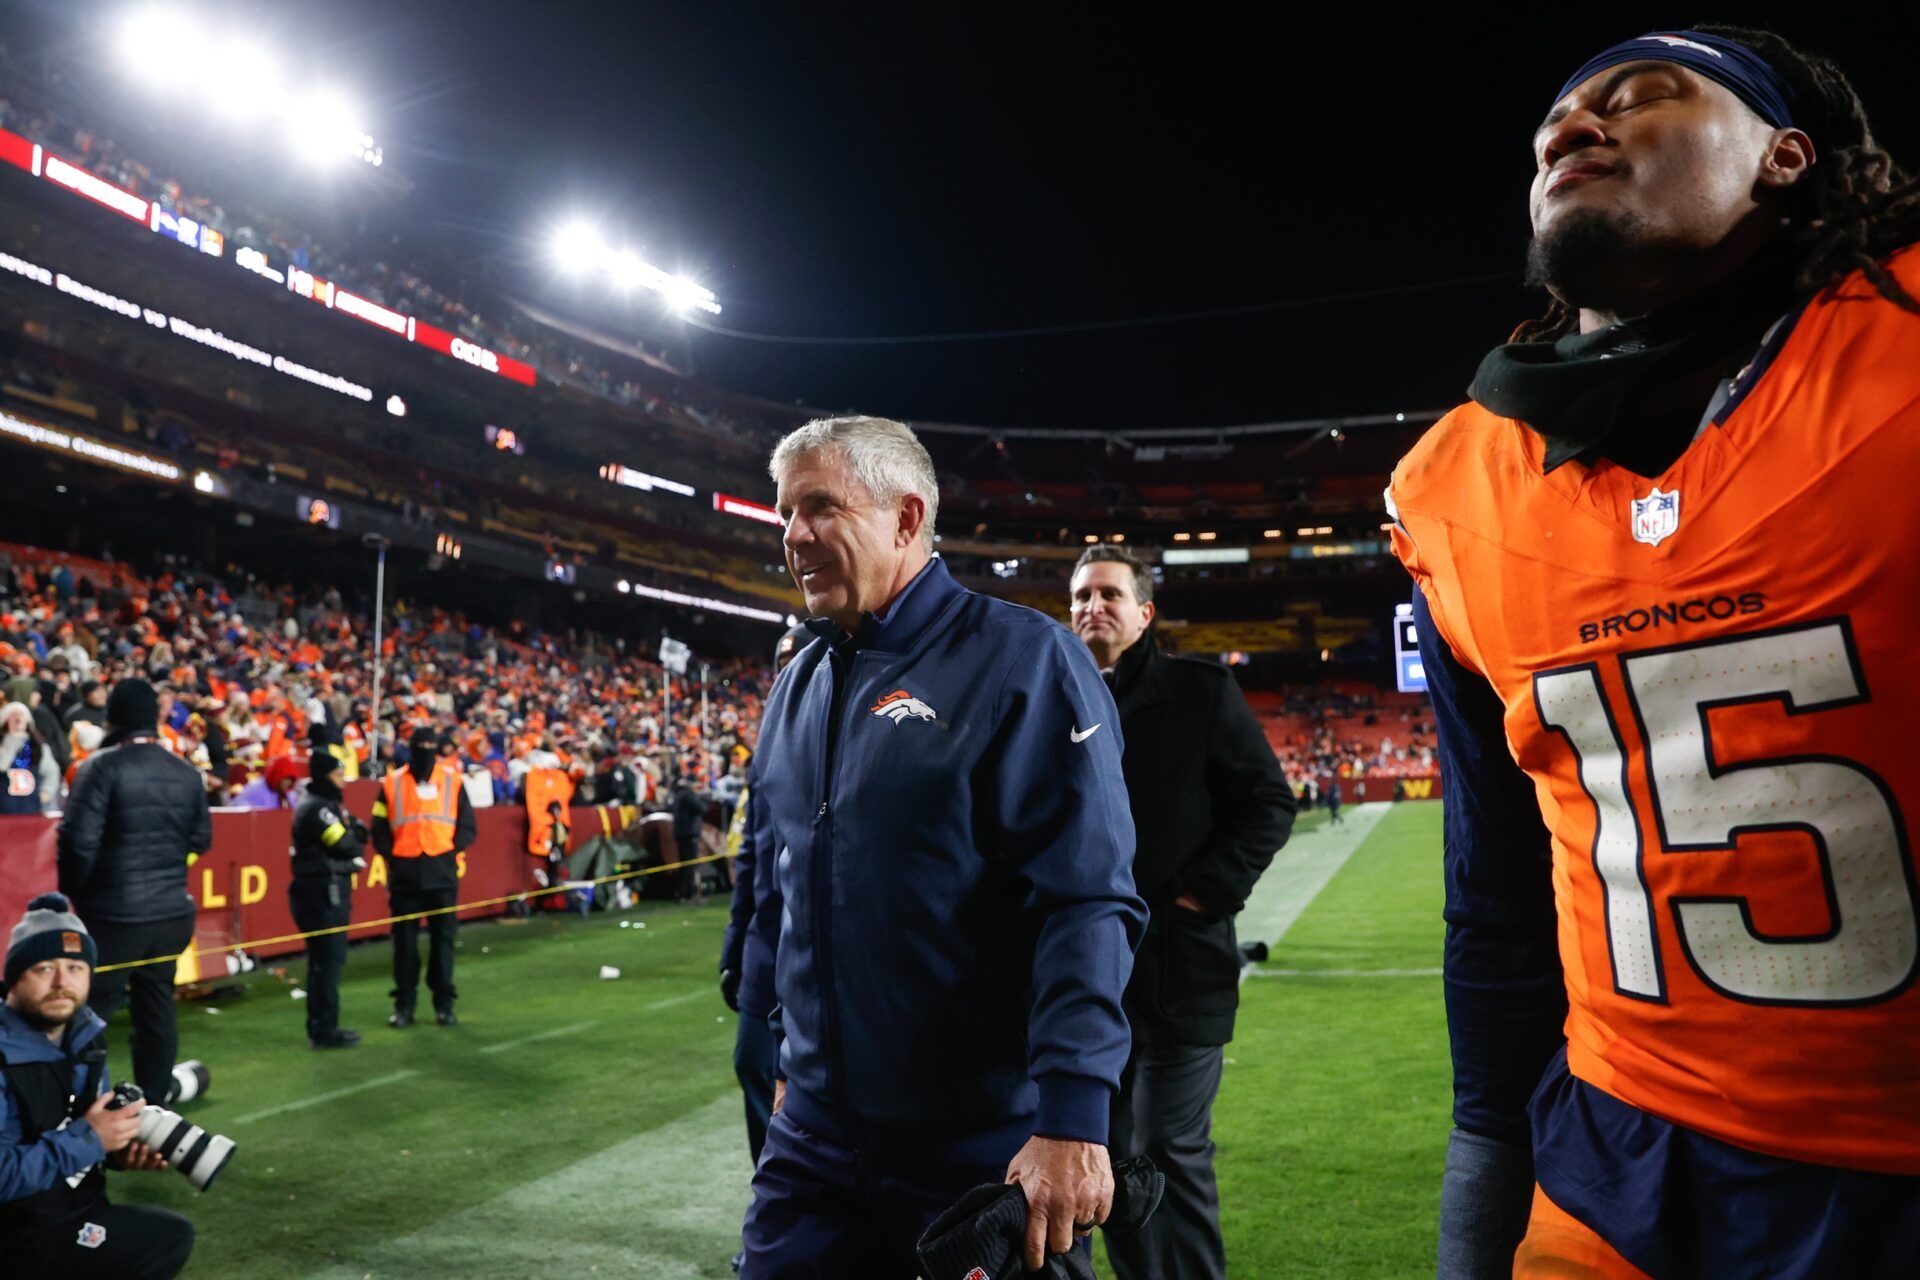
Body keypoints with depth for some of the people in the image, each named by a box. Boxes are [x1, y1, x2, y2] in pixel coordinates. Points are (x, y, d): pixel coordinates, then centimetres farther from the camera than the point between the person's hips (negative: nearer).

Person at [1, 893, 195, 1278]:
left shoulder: (82, 1033, 1)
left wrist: (122, 1147, -5)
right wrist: (88, 1140, -25)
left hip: (75, 1204, 8)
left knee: (174, 1235, 13)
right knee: (168, 1240, -11)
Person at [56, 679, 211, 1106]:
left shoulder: (102, 766, -12)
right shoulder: (186, 772, 6)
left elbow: (78, 838, -16)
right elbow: (201, 839, 10)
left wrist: (71, 890, 0)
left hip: (114, 914, -5)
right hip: (171, 910, 5)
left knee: (89, 1012, 5)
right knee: (156, 1005, 13)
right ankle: (154, 1100, 21)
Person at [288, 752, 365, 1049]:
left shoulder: (328, 804, 17)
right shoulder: (317, 807, -15)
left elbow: (354, 838, 14)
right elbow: (348, 847, -19)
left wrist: (354, 831, -7)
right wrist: (356, 836, 1)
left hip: (328, 892, 10)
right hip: (323, 893, -10)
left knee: (324, 960, 14)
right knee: (328, 961, -6)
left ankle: (321, 1026, 22)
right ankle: (324, 1031, -1)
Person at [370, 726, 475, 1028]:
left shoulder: (452, 780, 6)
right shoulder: (391, 783, 5)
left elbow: (467, 826, 6)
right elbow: (380, 829, 7)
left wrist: (451, 850, -7)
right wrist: (392, 854, -6)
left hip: (442, 871, 0)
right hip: (404, 872, 0)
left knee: (443, 938, 3)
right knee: (404, 940, 5)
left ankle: (444, 1004, 13)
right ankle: (404, 1005, 14)